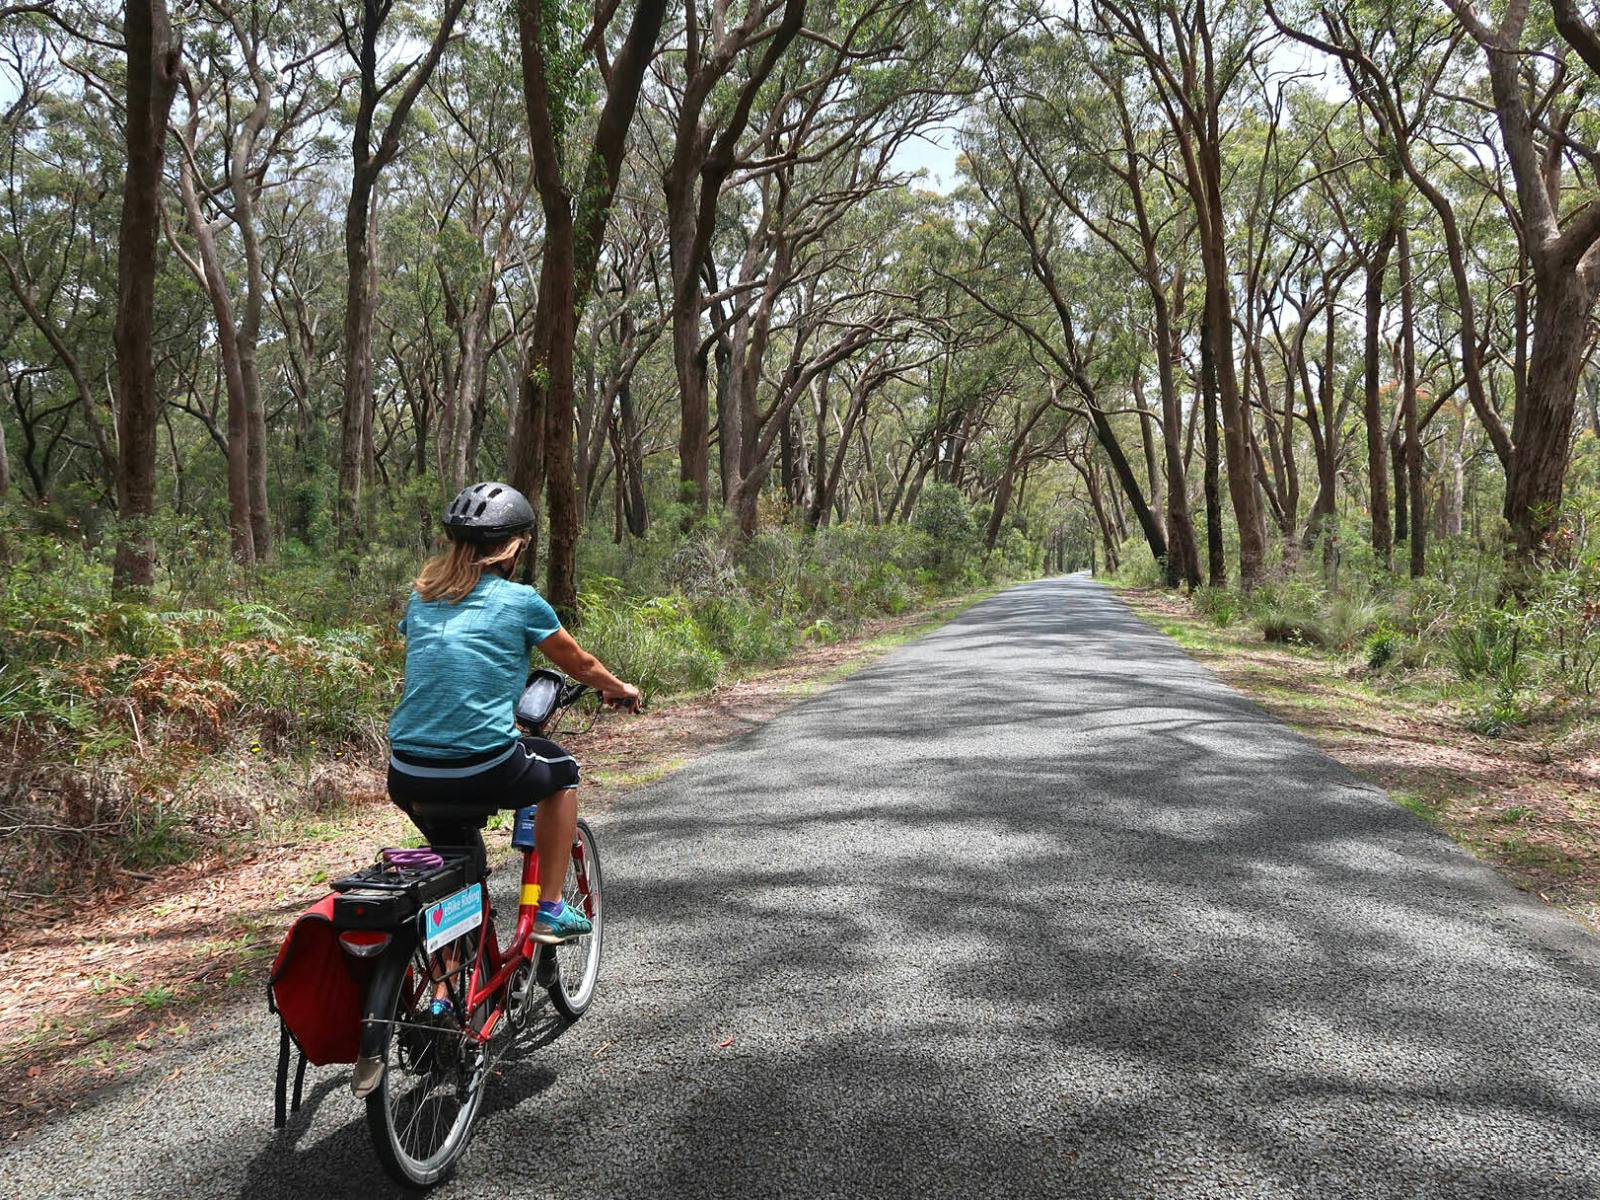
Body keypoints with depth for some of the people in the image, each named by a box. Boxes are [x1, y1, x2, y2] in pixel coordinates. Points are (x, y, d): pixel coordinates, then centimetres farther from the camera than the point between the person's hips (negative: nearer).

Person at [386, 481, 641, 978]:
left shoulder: (421, 597, 13)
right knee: (561, 770, 26)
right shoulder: (519, 601, -1)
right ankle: (549, 912, 25)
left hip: (408, 781, 5)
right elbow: (580, 664, 13)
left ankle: (443, 994, 27)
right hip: (483, 773, -5)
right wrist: (620, 690, 34)